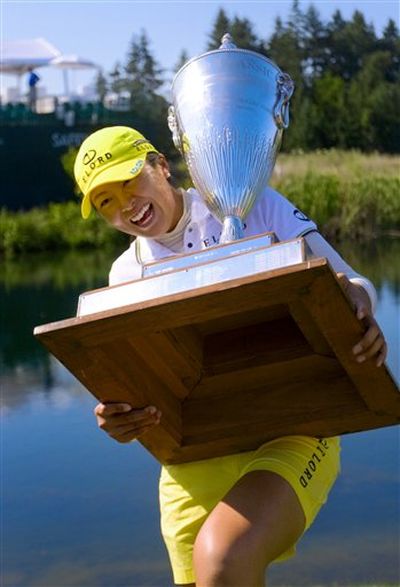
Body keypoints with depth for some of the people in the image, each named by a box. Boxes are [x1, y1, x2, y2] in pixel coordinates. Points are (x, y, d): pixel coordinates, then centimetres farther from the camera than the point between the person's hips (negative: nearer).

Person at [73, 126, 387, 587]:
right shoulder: (128, 273, 12)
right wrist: (121, 421, -17)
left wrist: (357, 306, -25)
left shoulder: (254, 205, 3)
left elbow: (350, 282, 0)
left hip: (291, 429, -4)